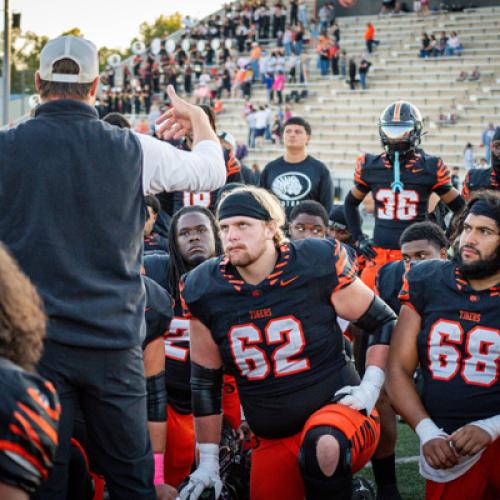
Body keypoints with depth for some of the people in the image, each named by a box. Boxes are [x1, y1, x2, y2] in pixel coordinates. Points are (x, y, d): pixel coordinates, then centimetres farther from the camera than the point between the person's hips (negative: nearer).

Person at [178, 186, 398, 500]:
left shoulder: (317, 266, -11)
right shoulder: (206, 290, -1)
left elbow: (385, 322, 3)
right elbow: (205, 381, 9)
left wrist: (371, 388, -7)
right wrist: (208, 460, 9)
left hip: (338, 406, -4)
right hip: (274, 441, 5)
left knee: (324, 447, -37)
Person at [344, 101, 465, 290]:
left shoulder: (430, 168, -1)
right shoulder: (370, 166, 6)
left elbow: (459, 207, 10)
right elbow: (351, 203, 22)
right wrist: (358, 239, 12)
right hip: (379, 254, 2)